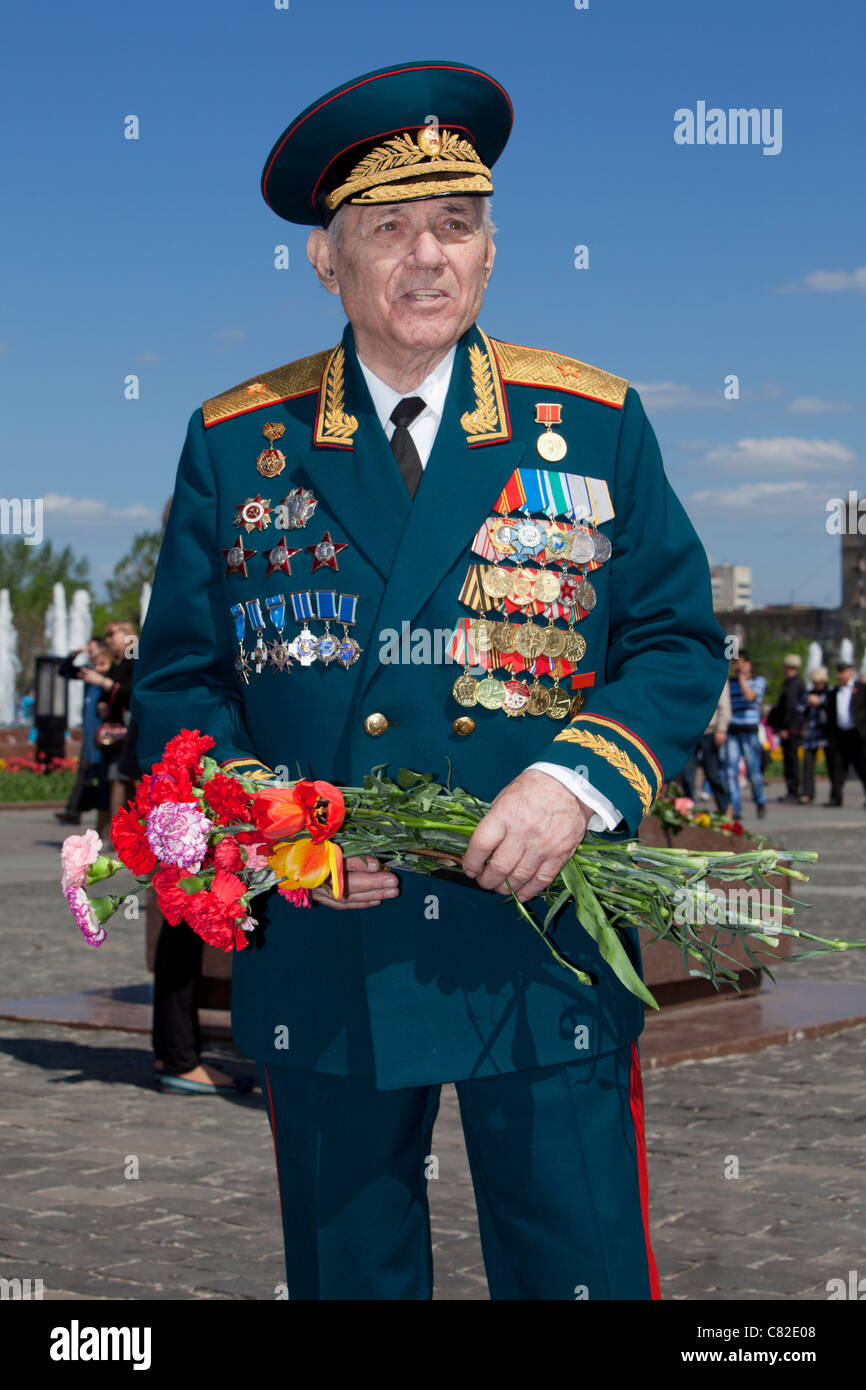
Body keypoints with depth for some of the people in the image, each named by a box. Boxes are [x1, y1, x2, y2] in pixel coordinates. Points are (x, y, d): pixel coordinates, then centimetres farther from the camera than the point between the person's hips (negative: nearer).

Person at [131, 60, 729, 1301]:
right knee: (346, 1276, 14)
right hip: (321, 965, 1)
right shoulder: (236, 443, 5)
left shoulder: (596, 425, 4)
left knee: (581, 1275, 4)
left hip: (544, 954, 0)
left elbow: (679, 642, 4)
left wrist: (578, 780, -14)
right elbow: (178, 682, 6)